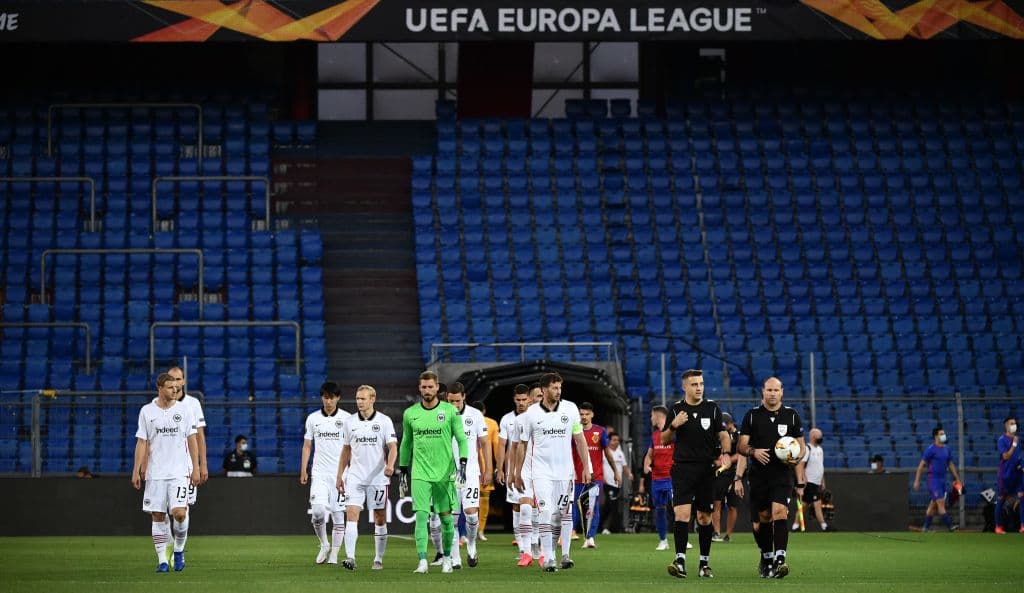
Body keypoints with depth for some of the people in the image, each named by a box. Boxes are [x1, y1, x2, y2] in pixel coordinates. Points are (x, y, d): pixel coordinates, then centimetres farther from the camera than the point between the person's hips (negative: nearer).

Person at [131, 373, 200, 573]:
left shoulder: (184, 410, 4)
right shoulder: (147, 411, 4)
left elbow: (192, 441, 6)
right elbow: (142, 442, 5)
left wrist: (195, 469, 1)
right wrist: (136, 470, -1)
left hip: (180, 471, -1)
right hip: (155, 472, 1)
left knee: (179, 513, -13)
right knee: (158, 516, 1)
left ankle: (179, 550, 11)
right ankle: (162, 560, 7)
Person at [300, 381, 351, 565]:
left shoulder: (346, 419, 1)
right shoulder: (313, 419, 8)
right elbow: (307, 446, 13)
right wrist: (303, 471, 5)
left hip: (340, 473, -1)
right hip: (319, 473, 1)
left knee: (338, 515, 0)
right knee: (318, 511, -14)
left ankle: (334, 554, 8)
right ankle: (324, 545, 9)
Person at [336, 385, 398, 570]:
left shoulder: (384, 421, -2)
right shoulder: (350, 422, 7)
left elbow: (392, 447, -8)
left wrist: (390, 465, -28)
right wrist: (339, 476, 13)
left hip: (378, 477, -2)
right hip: (355, 477, 2)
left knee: (380, 519, 4)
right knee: (351, 515, -12)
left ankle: (379, 559, 15)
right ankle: (350, 558, -18)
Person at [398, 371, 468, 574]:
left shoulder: (450, 411, 0)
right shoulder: (410, 414, 6)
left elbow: (461, 440, 2)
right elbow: (406, 444, 16)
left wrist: (462, 465, -10)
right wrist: (402, 471, 16)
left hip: (445, 472, -1)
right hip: (420, 473, 1)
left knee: (446, 516, 5)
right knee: (421, 515, -10)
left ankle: (447, 558, 23)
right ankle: (422, 561, -14)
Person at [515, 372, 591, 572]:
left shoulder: (570, 409, 2)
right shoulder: (531, 413, -2)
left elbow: (579, 440, 7)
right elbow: (522, 444, 7)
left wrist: (586, 467, 1)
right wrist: (518, 473, 7)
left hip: (565, 470, 2)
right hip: (541, 471, -2)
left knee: (564, 514, 2)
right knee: (546, 513, -10)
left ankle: (565, 555, 11)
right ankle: (548, 558, -8)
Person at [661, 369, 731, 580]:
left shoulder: (712, 408, 5)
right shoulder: (676, 409, 5)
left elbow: (723, 435, 10)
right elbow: (664, 440, 10)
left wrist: (725, 454, -8)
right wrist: (673, 426, -10)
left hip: (707, 468, 1)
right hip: (683, 468, -1)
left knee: (705, 517, 6)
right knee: (681, 512, -16)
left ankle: (704, 563, 16)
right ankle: (680, 561, -20)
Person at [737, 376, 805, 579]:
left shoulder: (792, 415, 7)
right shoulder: (752, 415, 5)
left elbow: (802, 446, 13)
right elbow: (741, 446, 3)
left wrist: (797, 458, -9)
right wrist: (753, 451, -18)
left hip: (782, 473, -1)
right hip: (758, 474, 1)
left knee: (779, 512, -18)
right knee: (763, 517, 6)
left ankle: (779, 560, -26)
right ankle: (766, 558, 24)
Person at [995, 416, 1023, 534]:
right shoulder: (1002, 440, -9)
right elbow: (1006, 456, -18)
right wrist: (1014, 445, -21)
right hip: (1005, 474, -5)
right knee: (1001, 499, 5)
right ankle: (998, 526, 16)